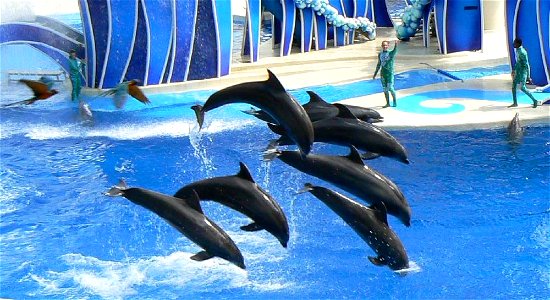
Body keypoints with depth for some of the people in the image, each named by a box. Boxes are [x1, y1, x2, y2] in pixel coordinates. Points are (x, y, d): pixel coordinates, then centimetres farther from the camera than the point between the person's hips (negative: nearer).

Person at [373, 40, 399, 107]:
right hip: (382, 73, 5)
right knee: (385, 89, 7)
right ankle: (387, 103, 15)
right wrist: (375, 73, 19)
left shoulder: (391, 53, -6)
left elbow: (395, 51, -30)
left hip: (390, 73, -5)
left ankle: (394, 101, 9)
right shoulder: (380, 54, 8)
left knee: (390, 88, -9)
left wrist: (396, 44, -51)